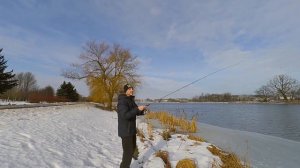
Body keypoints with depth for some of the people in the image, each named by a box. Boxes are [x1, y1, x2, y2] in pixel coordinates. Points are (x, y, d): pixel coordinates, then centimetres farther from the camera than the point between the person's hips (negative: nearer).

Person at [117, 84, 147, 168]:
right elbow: (125, 115, -31)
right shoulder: (122, 101, -20)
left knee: (133, 147, 28)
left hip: (132, 129, 10)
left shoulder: (131, 100, 8)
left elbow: (137, 113, 13)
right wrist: (137, 109, -30)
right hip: (125, 130, -10)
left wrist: (141, 110, -9)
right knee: (128, 151, -5)